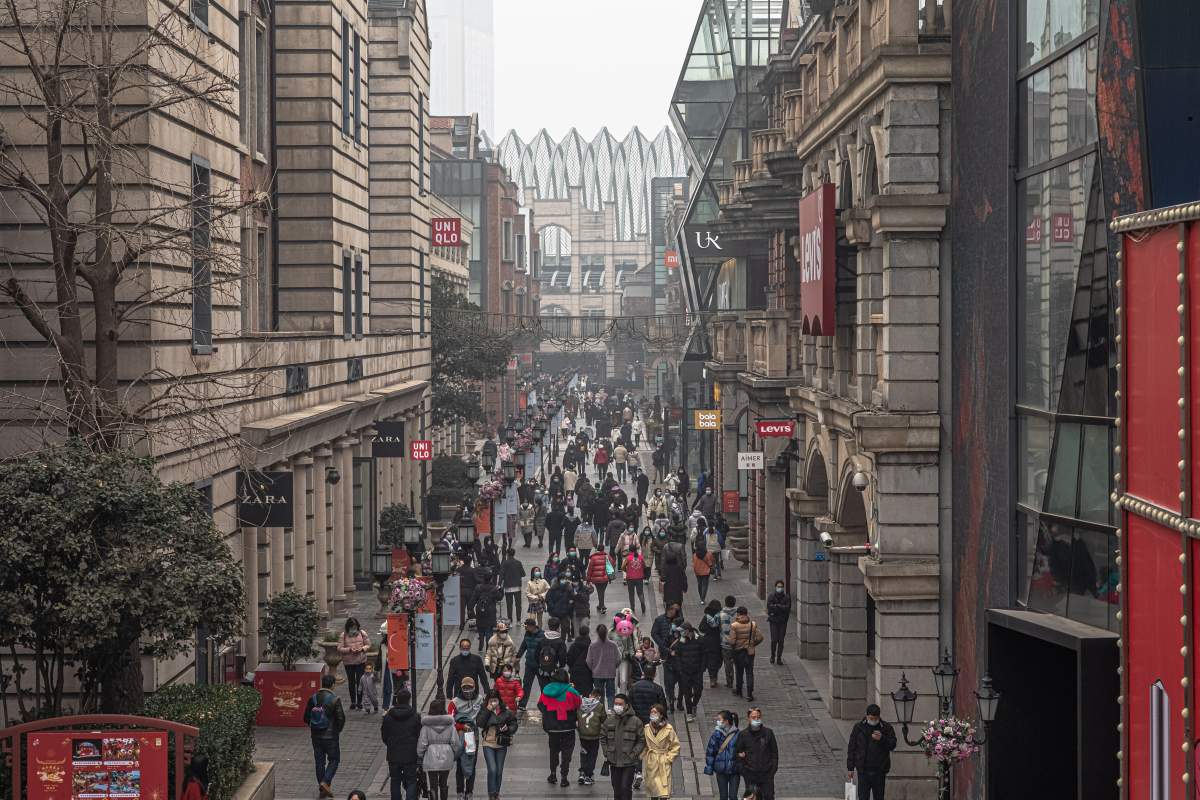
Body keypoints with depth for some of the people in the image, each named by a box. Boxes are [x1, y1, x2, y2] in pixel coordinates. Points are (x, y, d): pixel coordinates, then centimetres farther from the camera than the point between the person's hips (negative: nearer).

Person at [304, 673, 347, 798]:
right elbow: (341, 718, -15)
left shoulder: (313, 699, -1)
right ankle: (325, 782, -7)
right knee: (334, 760, 11)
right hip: (331, 736, -4)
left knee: (319, 761, 13)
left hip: (316, 736, 4)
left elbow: (306, 717, 4)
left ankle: (322, 789, 17)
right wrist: (338, 730, 4)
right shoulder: (334, 700, -14)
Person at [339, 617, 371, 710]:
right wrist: (349, 649, -21)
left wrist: (362, 648, -16)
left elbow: (368, 645, 3)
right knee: (351, 682, 10)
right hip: (348, 662, 0)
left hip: (361, 661, 0)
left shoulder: (362, 633, -3)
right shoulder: (344, 635, -6)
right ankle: (353, 702, 21)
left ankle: (359, 702, 14)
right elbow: (339, 648, -8)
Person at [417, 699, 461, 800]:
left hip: (431, 759, -3)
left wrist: (420, 756, 6)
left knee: (433, 785, 2)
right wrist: (455, 756, 12)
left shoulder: (426, 725, -8)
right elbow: (455, 742, -1)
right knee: (443, 784, 17)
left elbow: (422, 743, -7)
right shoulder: (450, 724, -2)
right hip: (446, 759, 3)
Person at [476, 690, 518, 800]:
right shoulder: (484, 711, -2)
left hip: (502, 745, 2)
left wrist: (508, 728, -15)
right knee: (492, 769, -13)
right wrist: (487, 710, -18)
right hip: (488, 744, -2)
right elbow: (479, 724, -17)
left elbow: (514, 725, 6)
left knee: (499, 771, 9)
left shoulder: (506, 711, 0)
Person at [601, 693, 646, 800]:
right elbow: (603, 737, 14)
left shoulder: (635, 721, -8)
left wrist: (633, 754, -11)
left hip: (629, 763, -4)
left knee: (626, 788, -8)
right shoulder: (609, 720, 3)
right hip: (614, 762, 4)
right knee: (616, 789, 12)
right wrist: (606, 753, 5)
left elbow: (642, 740, -3)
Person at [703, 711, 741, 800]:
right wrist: (709, 768, -3)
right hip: (721, 770, 1)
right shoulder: (716, 734, -4)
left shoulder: (737, 734, -7)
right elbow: (710, 751, 0)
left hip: (734, 770, -1)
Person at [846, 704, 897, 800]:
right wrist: (850, 768, 2)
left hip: (879, 770, 1)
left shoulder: (886, 728, 2)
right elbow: (851, 748, 5)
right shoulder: (859, 727, 2)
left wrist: (882, 739, -21)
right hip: (863, 770, 0)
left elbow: (893, 745, -1)